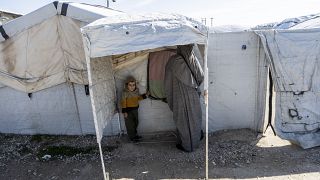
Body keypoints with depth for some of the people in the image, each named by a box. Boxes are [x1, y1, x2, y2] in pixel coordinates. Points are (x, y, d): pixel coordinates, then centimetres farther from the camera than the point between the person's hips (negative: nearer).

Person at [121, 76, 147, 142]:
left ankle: (135, 134, 38)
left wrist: (144, 96, -2)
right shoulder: (125, 92, -19)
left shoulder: (136, 90, -2)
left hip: (135, 109, 6)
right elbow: (123, 102, -17)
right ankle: (132, 137, 21)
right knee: (130, 124, 4)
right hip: (128, 110, -6)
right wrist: (124, 112, -18)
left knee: (136, 123, 19)